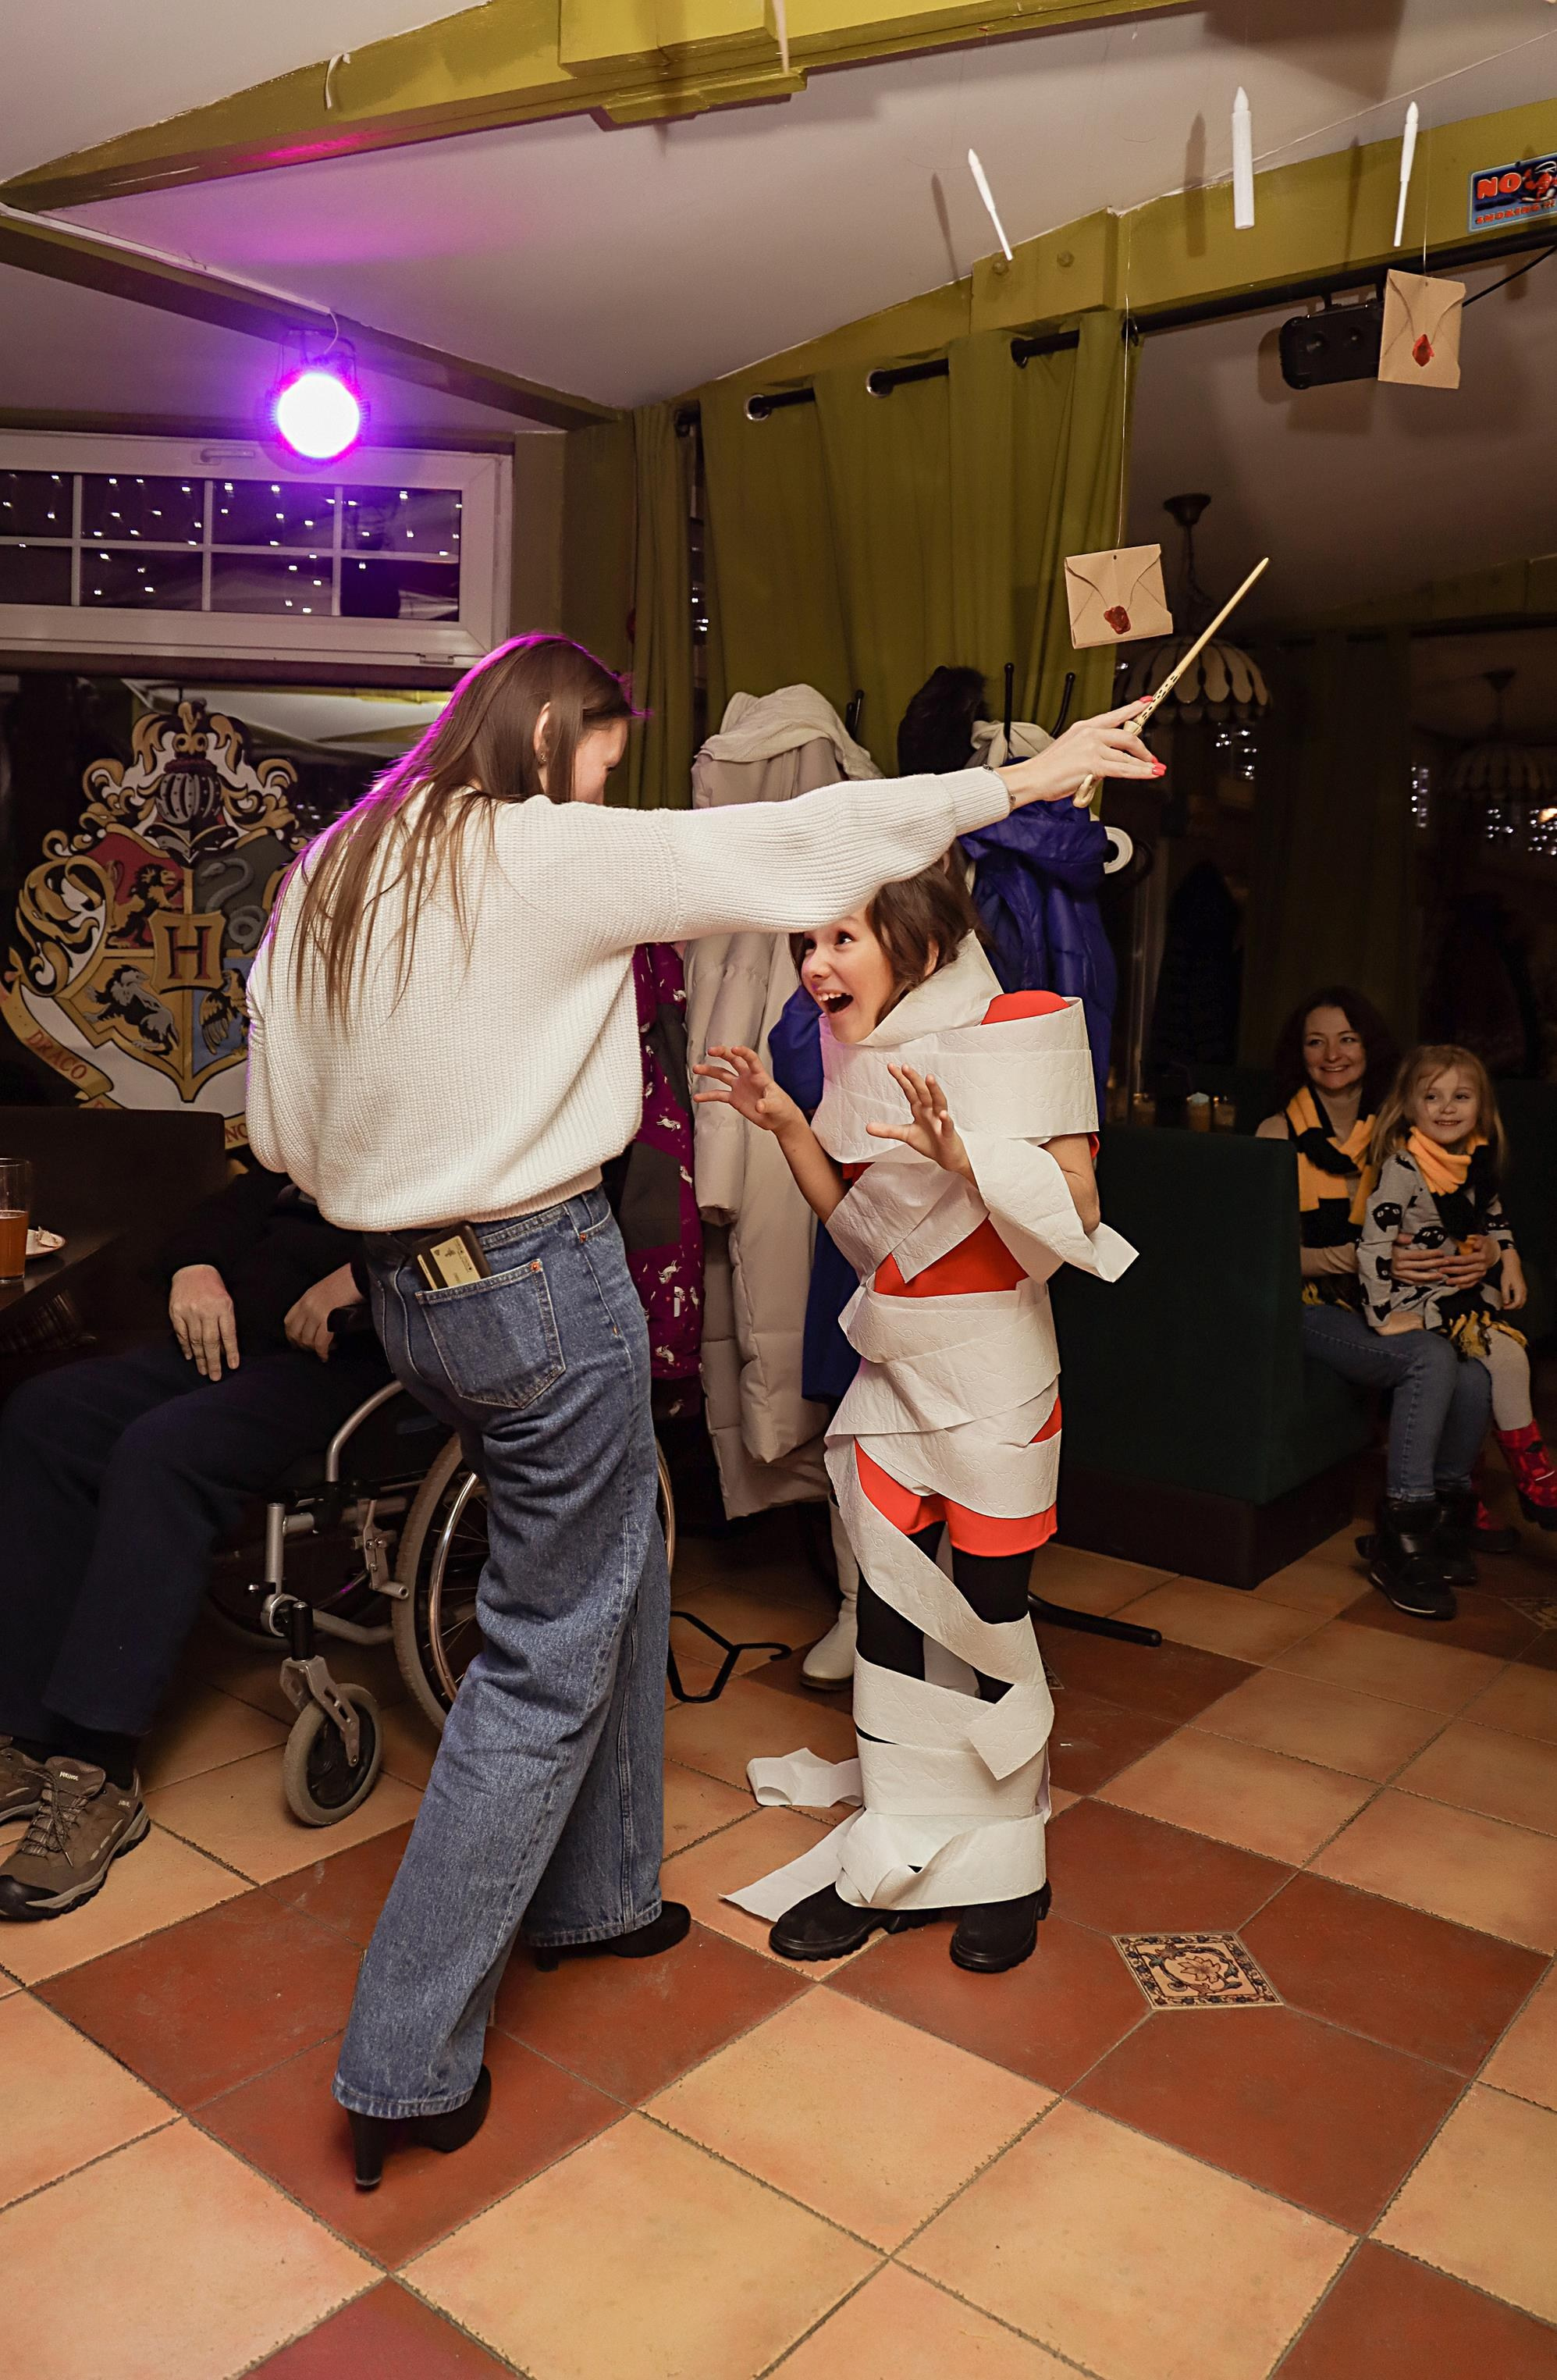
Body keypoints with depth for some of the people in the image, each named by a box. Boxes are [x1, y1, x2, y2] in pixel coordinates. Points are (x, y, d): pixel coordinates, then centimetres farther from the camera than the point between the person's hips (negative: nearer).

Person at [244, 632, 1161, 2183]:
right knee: (547, 1654, 3)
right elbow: (787, 847, -10)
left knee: (614, 1574, 22)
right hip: (542, 1280, -8)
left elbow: (282, 1128, 10)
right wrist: (1024, 778, -2)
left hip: (407, 1286, 8)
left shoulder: (322, 878, 10)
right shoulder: (551, 854, -12)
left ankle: (593, 1897, 39)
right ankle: (407, 2066, 13)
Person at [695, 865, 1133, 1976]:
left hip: (994, 1372, -6)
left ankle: (1006, 1866, 26)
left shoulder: (1017, 1032, -12)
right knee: (887, 1608, 9)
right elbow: (862, 1227, 11)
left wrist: (959, 1149, -30)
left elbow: (1076, 1203, -16)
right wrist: (786, 1124, 0)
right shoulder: (866, 1059, 7)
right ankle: (896, 1861, 25)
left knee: (990, 1613, 5)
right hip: (895, 1371, 6)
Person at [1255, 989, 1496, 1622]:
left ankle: (1445, 1520, -2)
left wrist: (1472, 1259, -8)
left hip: (1383, 1306, 4)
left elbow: (1418, 1231, 15)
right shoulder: (1281, 1133, -2)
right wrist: (1363, 1258, -24)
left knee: (1473, 1376, -25)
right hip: (1311, 1307, -4)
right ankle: (1400, 1541, -19)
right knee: (1431, 1360, -30)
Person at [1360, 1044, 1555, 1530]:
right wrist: (1383, 1315, -23)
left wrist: (1509, 1261, 8)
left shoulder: (1476, 1161, 5)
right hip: (1418, 1296, -8)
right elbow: (1374, 1244, -21)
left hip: (1468, 1288, 8)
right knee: (1506, 1355, -19)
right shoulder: (1403, 1168, -17)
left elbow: (1494, 1216, 23)